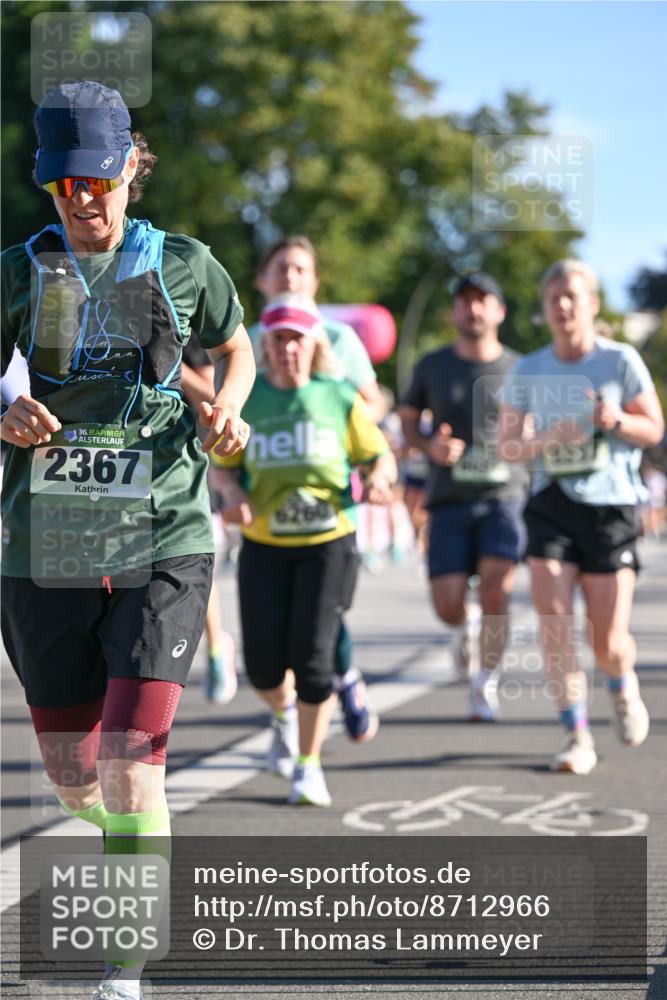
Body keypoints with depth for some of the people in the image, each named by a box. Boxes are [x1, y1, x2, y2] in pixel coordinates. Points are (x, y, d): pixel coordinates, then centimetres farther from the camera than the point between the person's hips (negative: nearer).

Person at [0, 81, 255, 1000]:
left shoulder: (184, 265, 2)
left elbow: (236, 347, 19)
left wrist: (225, 409, -2)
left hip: (161, 548, -2)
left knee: (131, 766, -14)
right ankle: (134, 843, 47)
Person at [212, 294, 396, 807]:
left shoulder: (339, 398, -1)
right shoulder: (245, 400, 2)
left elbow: (380, 456, 5)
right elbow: (225, 465, 11)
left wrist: (379, 479, -18)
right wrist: (234, 494, -11)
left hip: (329, 542, -1)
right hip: (264, 546, 2)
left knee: (313, 657, -9)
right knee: (263, 666, -3)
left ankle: (309, 765, 9)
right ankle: (285, 714, 34)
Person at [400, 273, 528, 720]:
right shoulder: (432, 367, 5)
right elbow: (408, 421, 15)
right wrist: (430, 446, -6)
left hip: (505, 494, -1)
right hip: (450, 499, 1)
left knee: (496, 589, -20)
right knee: (448, 606, -7)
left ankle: (486, 683, -1)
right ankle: (468, 623, 31)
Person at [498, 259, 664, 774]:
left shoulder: (621, 360, -3)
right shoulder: (528, 370, 4)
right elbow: (507, 446, 6)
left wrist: (617, 421, -18)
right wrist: (548, 439, -14)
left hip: (610, 505, -2)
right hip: (551, 505, 2)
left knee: (609, 643, 0)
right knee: (554, 617, -14)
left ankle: (623, 685, 36)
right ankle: (578, 735, -6)